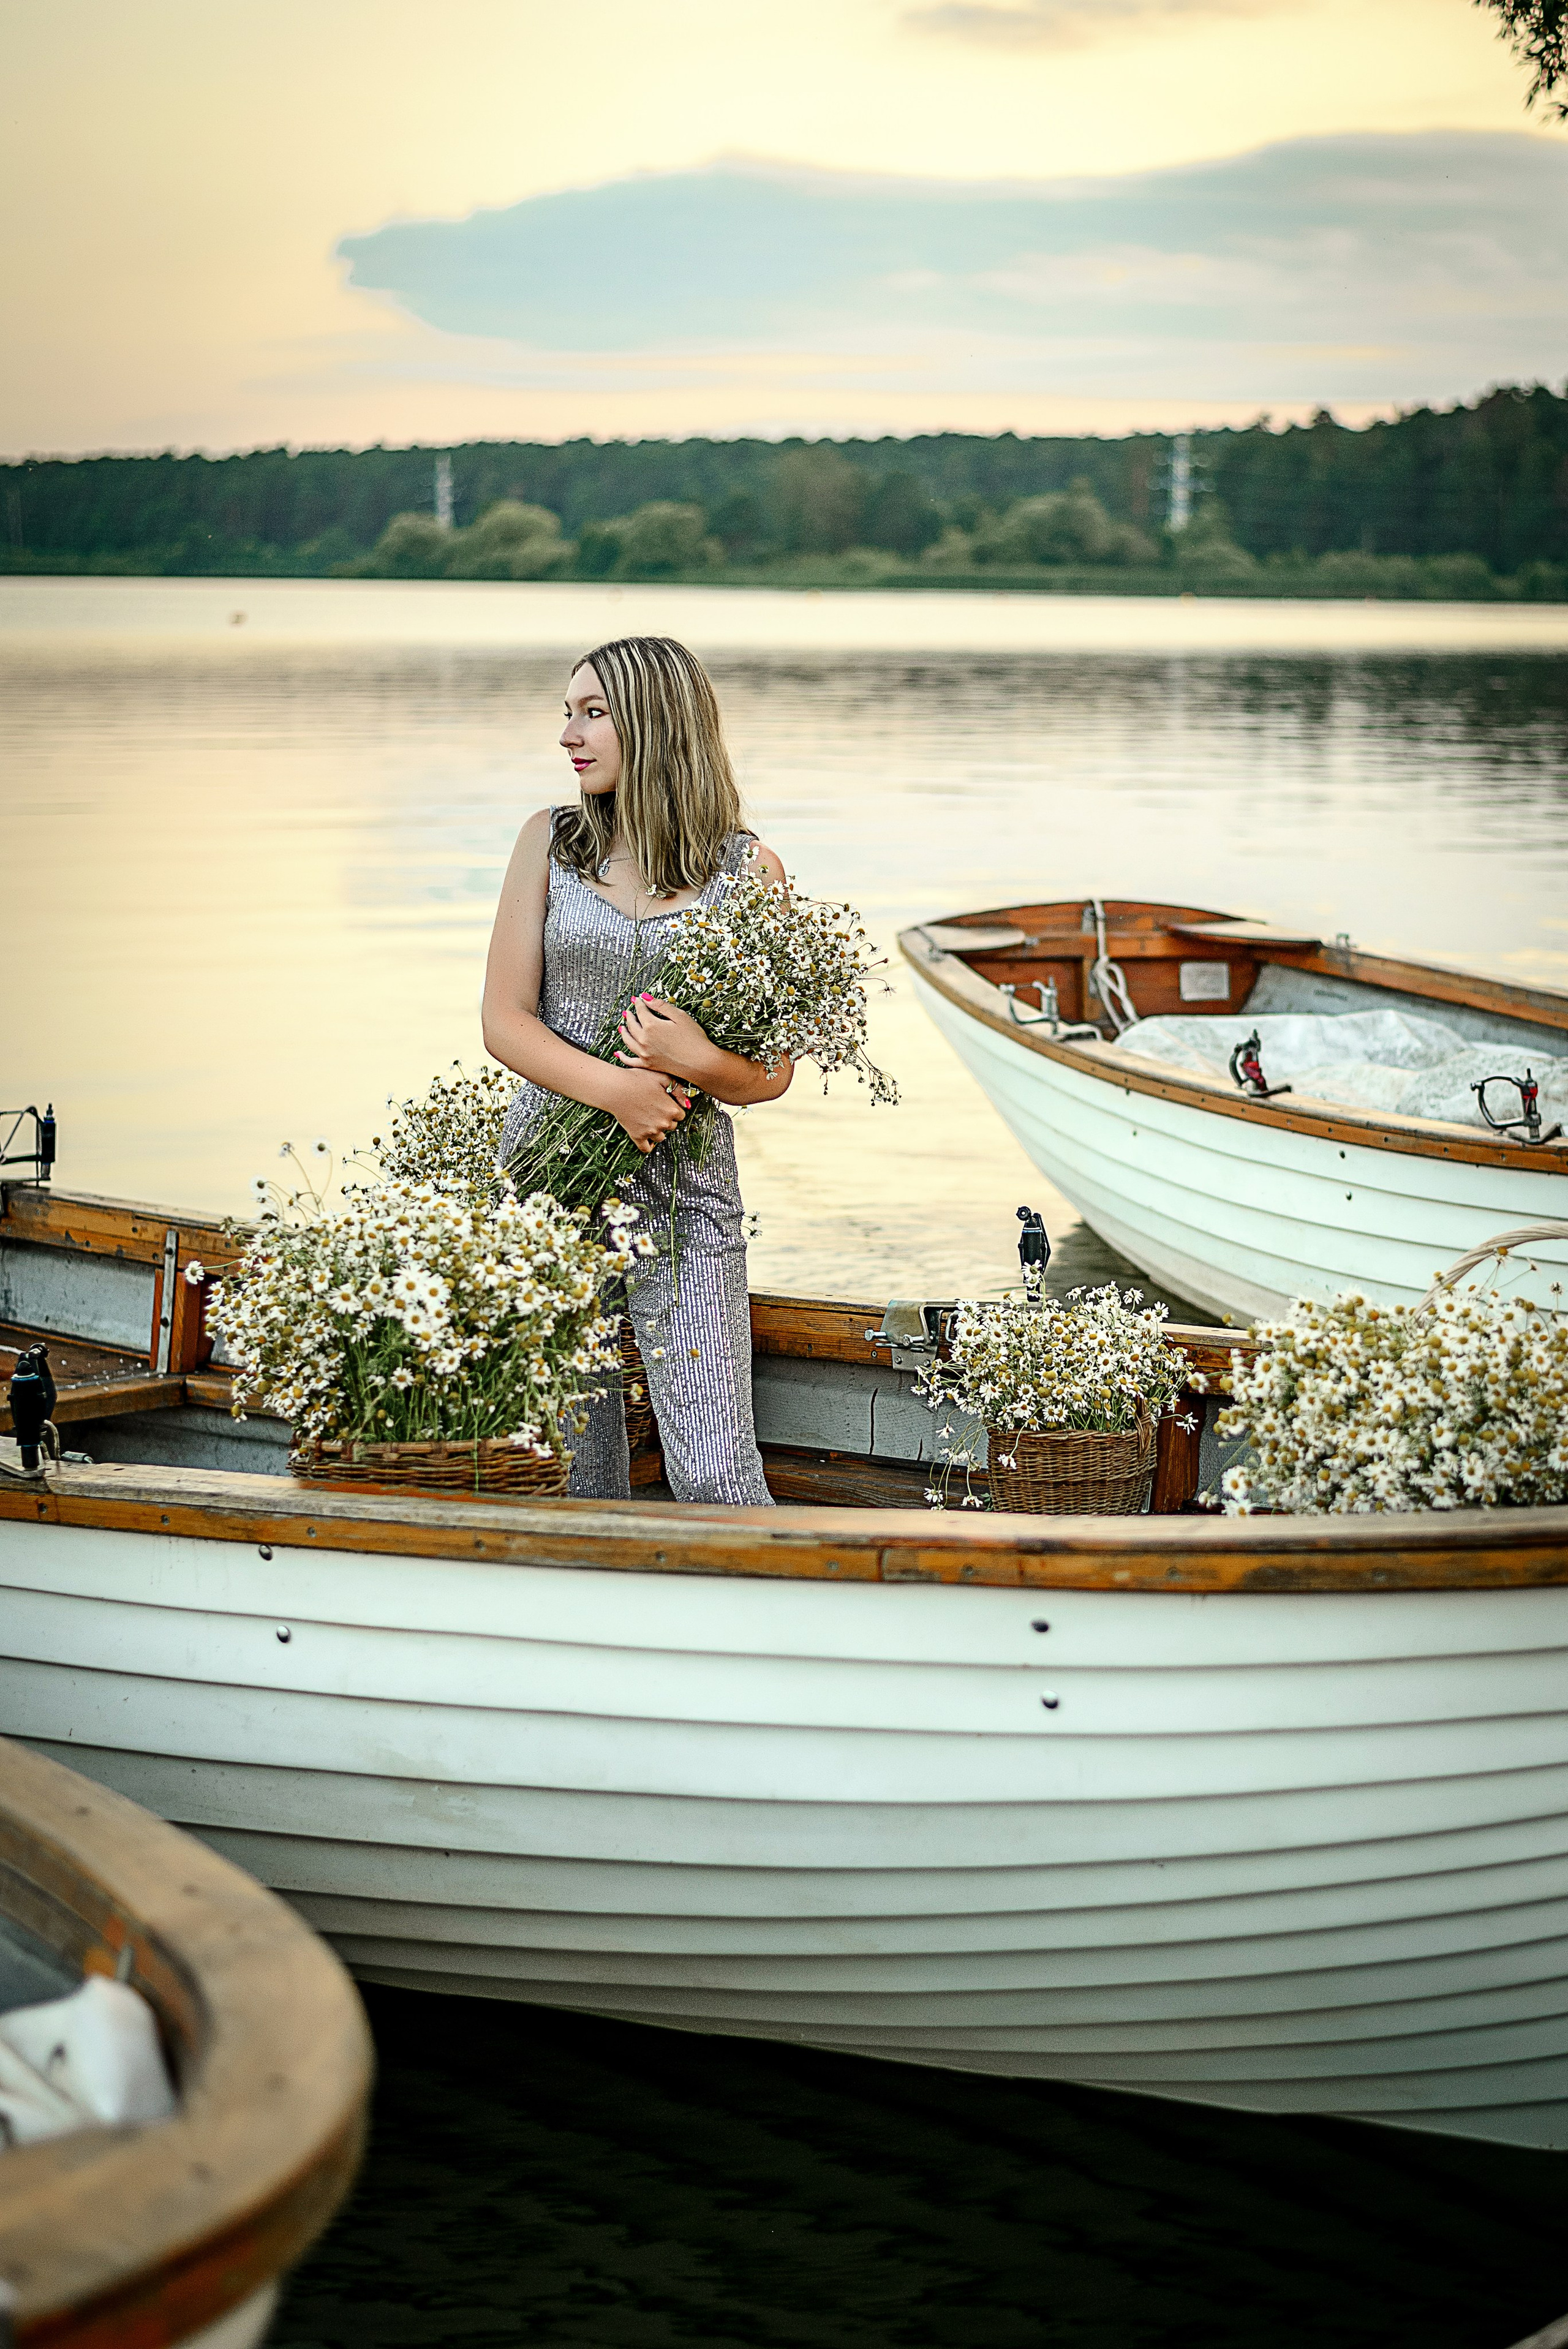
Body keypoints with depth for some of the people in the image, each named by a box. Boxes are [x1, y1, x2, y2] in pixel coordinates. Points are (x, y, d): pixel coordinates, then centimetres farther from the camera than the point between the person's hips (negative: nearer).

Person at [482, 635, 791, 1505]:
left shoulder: (748, 869, 1)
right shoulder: (550, 841, 6)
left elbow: (772, 1072, 3)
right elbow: (504, 1020, 1)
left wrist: (699, 1062, -19)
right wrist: (615, 1088, -16)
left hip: (682, 1192, -2)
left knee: (715, 1478, -10)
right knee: (571, 1474, 7)